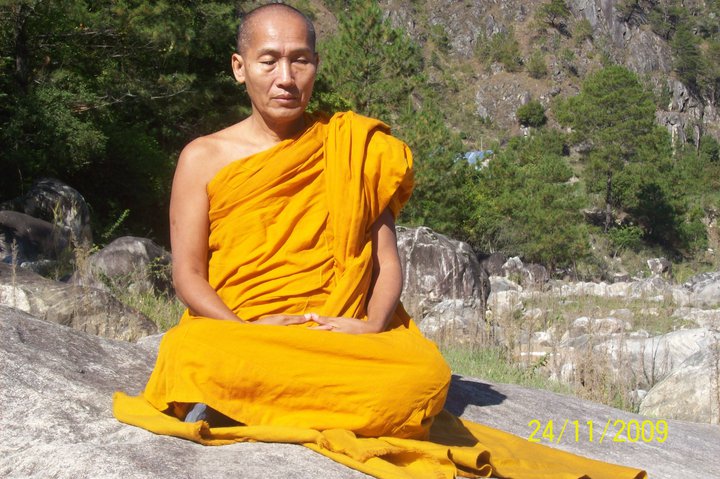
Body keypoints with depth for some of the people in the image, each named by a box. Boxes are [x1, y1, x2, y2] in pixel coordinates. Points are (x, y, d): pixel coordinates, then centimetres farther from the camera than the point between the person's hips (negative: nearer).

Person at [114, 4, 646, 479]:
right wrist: (246, 331, -16)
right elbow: (188, 274, 3)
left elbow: (387, 259, 8)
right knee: (192, 355, -38)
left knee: (426, 375, -32)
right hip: (240, 337, -2)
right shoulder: (204, 158, 8)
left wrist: (374, 325, -13)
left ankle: (236, 410, -22)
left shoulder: (351, 150, 12)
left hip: (341, 337, 2)